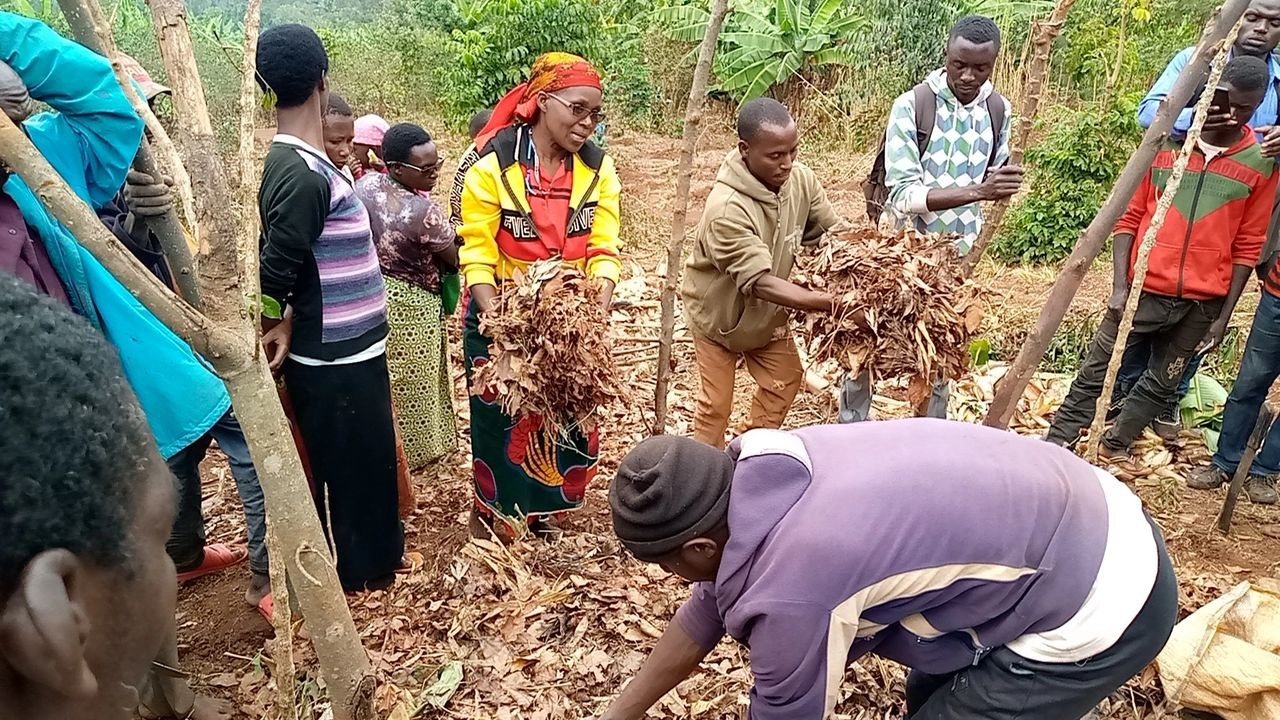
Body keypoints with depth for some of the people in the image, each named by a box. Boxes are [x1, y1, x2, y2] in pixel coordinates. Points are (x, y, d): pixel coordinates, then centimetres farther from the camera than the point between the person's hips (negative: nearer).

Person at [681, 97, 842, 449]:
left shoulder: (801, 179, -19)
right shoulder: (727, 208, -38)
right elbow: (761, 283, -41)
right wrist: (833, 302, -48)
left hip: (766, 311, 6)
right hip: (719, 312, -6)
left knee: (786, 378, 14)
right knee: (715, 402, 2)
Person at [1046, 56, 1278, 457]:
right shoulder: (1165, 141, -1)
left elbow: (1247, 247, 3)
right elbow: (1129, 218, 1)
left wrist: (1224, 314, 0)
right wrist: (1120, 286, -7)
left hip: (1202, 302, 2)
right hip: (1144, 289, -1)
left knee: (1160, 386, 11)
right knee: (1095, 375, 1)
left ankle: (1109, 453, 25)